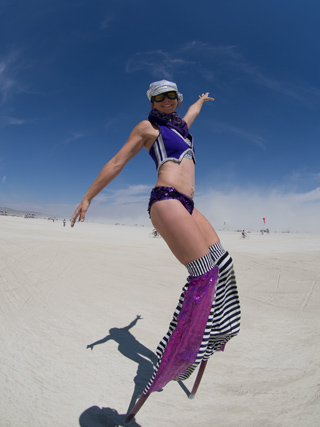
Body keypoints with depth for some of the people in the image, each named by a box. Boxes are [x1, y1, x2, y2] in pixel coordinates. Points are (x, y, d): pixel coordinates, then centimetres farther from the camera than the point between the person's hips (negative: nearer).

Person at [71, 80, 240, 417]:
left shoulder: (178, 124, 31)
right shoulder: (147, 127, 9)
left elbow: (192, 112, 55)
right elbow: (117, 162, 5)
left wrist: (201, 100, 76)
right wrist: (87, 197, 4)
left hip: (187, 206, 9)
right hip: (166, 201, -9)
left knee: (220, 262, 7)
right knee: (203, 272, -15)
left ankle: (205, 334, 24)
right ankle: (167, 363, -2)